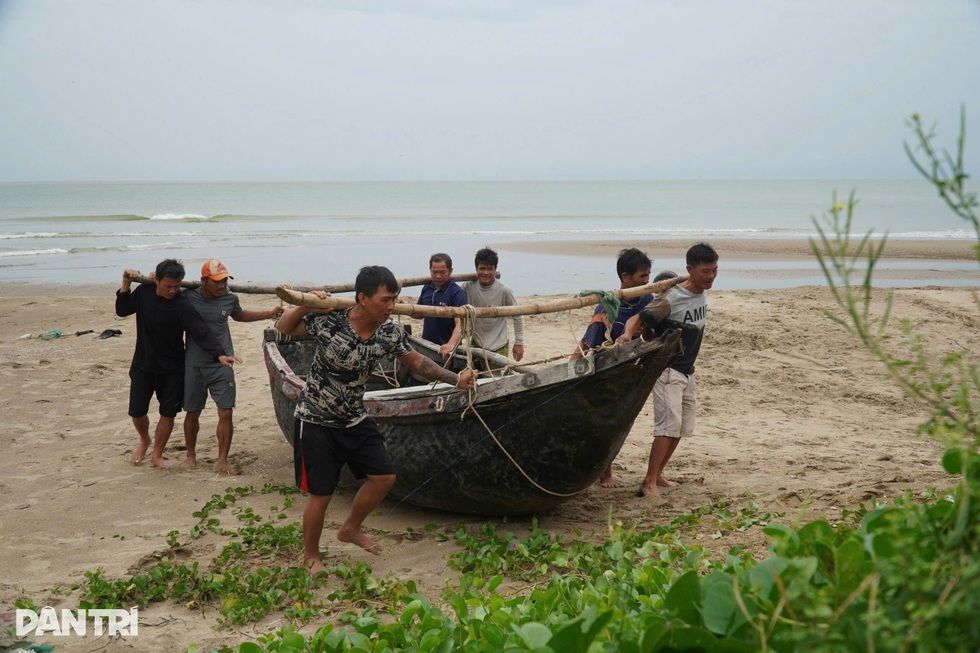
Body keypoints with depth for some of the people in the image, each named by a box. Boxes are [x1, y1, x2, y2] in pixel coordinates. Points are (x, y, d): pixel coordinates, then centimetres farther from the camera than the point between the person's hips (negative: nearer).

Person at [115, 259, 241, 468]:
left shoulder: (182, 306, -21)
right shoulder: (144, 292, -8)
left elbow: (202, 332, -30)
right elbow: (122, 310, 6)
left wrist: (219, 354, -45)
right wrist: (126, 284, -8)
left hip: (172, 369, -2)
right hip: (143, 365, 2)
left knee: (168, 413, 4)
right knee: (137, 411, 6)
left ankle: (157, 455, 21)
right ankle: (144, 440, 37)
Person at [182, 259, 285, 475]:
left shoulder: (230, 299, -1)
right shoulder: (188, 298, -10)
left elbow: (239, 315, 21)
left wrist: (269, 314, 18)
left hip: (222, 365, 1)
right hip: (194, 366, -1)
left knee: (226, 413, -3)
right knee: (192, 413, 11)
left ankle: (223, 460, 9)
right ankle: (191, 454, 32)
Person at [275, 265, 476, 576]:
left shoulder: (391, 332, -12)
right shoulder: (328, 321, -26)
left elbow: (416, 361, 4)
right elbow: (283, 327, -11)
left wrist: (456, 379, -4)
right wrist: (303, 306, -31)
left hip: (355, 417, 6)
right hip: (316, 420, -5)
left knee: (384, 477, 7)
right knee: (321, 494, 0)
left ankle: (350, 529, 32)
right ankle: (310, 556, 24)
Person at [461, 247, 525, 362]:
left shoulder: (504, 291, -15)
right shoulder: (468, 287, -8)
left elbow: (518, 316, -4)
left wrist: (519, 343, 0)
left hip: (499, 348, -3)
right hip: (476, 345, 3)